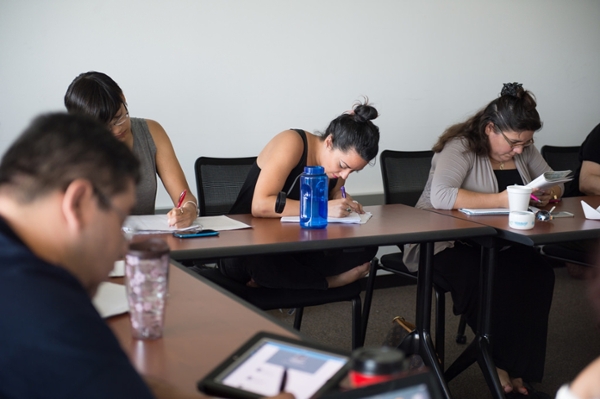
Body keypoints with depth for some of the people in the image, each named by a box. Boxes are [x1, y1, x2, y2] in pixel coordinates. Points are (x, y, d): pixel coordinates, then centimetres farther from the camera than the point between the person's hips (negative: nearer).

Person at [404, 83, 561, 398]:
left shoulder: (524, 150, 8)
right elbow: (440, 196, -30)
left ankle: (517, 372, -16)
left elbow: (555, 184, 18)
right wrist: (500, 200, -31)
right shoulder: (461, 147, -14)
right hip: (445, 241, -6)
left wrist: (548, 194, -9)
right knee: (490, 281, -35)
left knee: (539, 274, -23)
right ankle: (500, 366, -13)